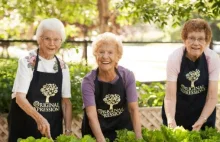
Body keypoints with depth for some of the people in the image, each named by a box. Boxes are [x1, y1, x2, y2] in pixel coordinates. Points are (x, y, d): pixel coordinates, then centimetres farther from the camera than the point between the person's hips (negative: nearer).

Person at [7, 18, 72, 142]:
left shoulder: (63, 67, 4)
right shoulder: (27, 62, -9)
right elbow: (19, 97, -17)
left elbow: (66, 101, 5)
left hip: (53, 128, 4)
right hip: (25, 127, -4)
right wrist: (39, 118, -32)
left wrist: (68, 130, -7)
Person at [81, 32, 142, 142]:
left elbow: (134, 109, -13)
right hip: (96, 133, -1)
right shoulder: (89, 81, -14)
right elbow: (91, 115, -23)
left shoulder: (127, 76, -10)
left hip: (123, 129, 1)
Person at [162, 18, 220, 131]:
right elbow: (170, 96, -25)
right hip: (177, 111, -1)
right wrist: (171, 121, -40)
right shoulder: (174, 58, -21)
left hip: (204, 112, 1)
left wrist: (202, 120, -27)